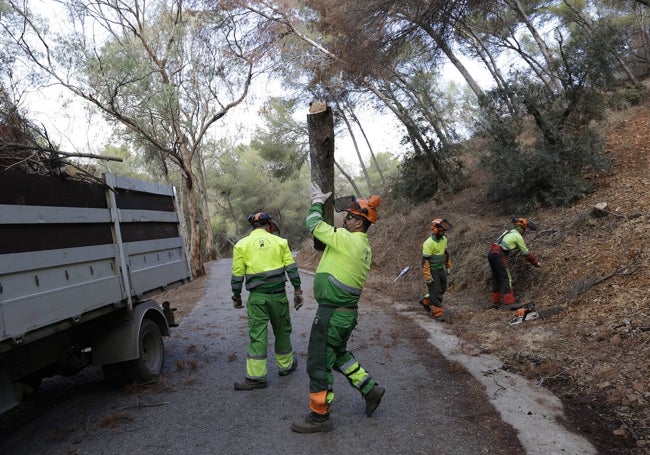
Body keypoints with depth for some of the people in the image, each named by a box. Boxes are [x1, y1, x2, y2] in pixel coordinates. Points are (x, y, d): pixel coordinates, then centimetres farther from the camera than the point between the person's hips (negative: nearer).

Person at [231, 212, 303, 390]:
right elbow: (292, 268, 1)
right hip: (278, 295, 1)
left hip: (257, 296, -1)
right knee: (282, 331, 17)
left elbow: (237, 274, 1)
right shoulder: (280, 241, 4)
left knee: (257, 336, 1)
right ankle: (286, 365, 31)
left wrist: (236, 296, 12)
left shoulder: (242, 245, 2)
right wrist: (297, 290, 6)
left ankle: (256, 377, 0)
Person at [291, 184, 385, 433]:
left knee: (319, 363, 3)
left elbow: (314, 225, -10)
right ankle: (370, 389, 31)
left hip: (332, 313, -10)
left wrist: (317, 202, 6)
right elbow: (327, 236, 18)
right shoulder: (363, 245, 9)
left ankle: (319, 417, 16)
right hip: (346, 311, 10)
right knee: (338, 354, 28)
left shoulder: (347, 239, -20)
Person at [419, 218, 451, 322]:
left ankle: (426, 302, 36)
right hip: (432, 270, -8)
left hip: (441, 269, 8)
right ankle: (438, 313, 8)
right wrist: (427, 276, -22)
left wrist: (448, 266, 19)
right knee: (435, 292, -3)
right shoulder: (429, 243, -23)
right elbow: (425, 261, -22)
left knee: (442, 289, 17)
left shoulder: (444, 239, 1)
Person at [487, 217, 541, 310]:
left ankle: (496, 302, 17)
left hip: (491, 253, 9)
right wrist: (536, 263, 19)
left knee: (496, 279, 14)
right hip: (499, 255, -9)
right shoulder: (518, 236, 0)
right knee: (506, 279, -9)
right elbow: (526, 253, 7)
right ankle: (509, 303, -15)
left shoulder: (509, 232, 26)